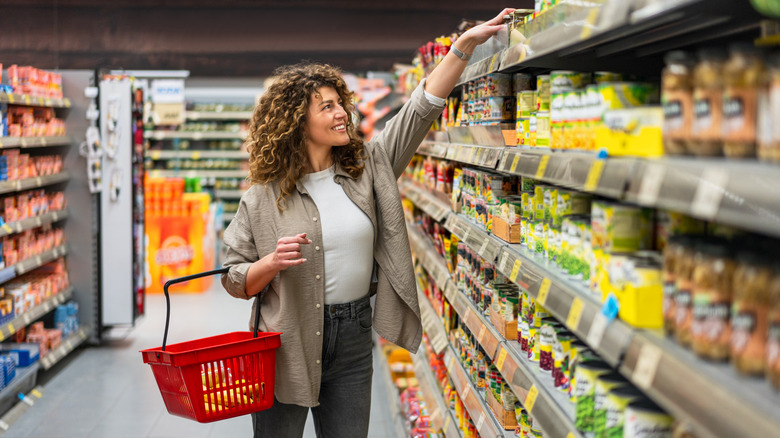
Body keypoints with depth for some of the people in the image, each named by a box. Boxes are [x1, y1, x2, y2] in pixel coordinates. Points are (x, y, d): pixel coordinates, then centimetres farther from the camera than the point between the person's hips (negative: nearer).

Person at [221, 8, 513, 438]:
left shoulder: (368, 166, 3)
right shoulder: (263, 197, -6)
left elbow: (421, 109, -1)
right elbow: (234, 280, -1)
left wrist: (463, 45, -7)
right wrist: (272, 263, -22)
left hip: (353, 339, 3)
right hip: (288, 342, -3)